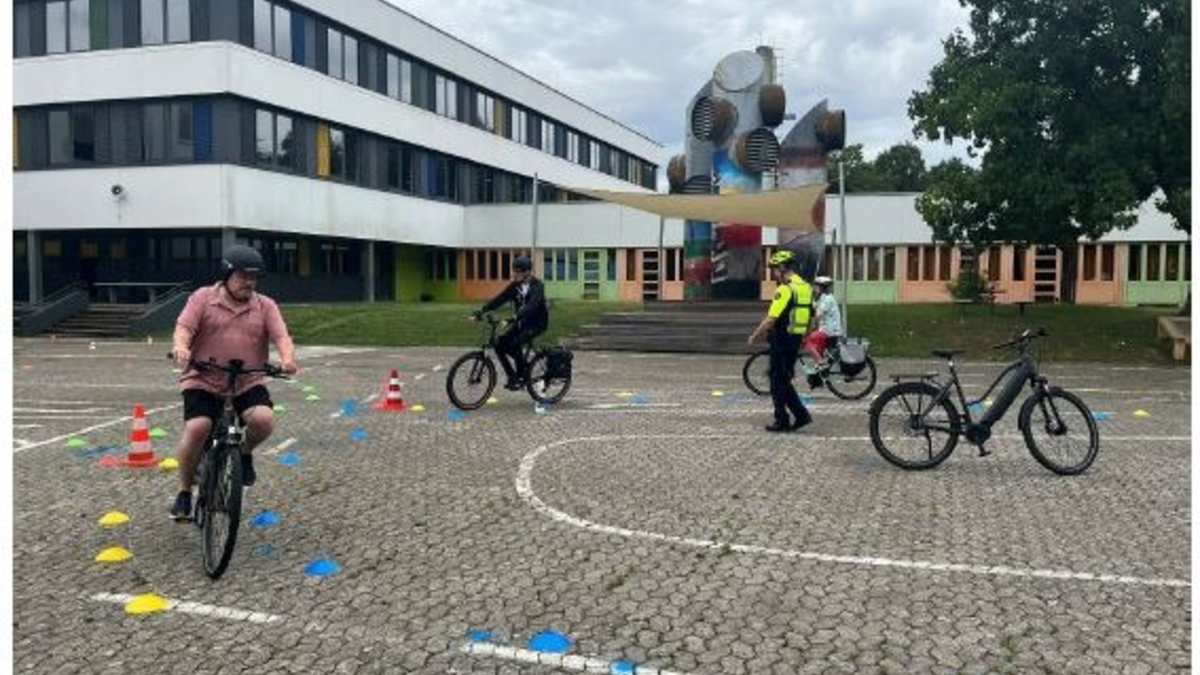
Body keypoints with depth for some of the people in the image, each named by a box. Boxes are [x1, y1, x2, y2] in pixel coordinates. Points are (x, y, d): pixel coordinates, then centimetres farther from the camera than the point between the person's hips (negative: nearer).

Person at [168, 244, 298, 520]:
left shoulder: (265, 306, 7)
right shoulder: (203, 298, 3)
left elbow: (282, 337, -5)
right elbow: (184, 327, -9)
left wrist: (288, 358, -27)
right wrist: (181, 347, -32)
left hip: (248, 384, 1)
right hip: (203, 382, -1)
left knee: (264, 419, -26)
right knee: (196, 428, -22)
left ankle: (245, 453, 11)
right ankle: (184, 492, 2)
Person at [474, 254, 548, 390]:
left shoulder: (537, 286, -17)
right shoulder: (514, 285, 1)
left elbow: (532, 305, -34)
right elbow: (499, 299, -5)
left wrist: (514, 318, -48)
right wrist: (481, 311, -19)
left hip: (537, 323, -7)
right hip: (521, 322, 7)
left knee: (515, 344, -28)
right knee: (499, 344, -11)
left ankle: (522, 376, -7)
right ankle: (512, 376, 4)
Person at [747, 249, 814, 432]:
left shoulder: (785, 289, -17)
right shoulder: (806, 287, 11)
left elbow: (771, 319, -21)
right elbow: (809, 317, 15)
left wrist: (754, 337, -10)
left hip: (782, 341, -9)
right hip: (796, 340, 9)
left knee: (778, 382, 2)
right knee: (784, 381, 17)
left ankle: (782, 421, 7)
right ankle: (801, 414, 12)